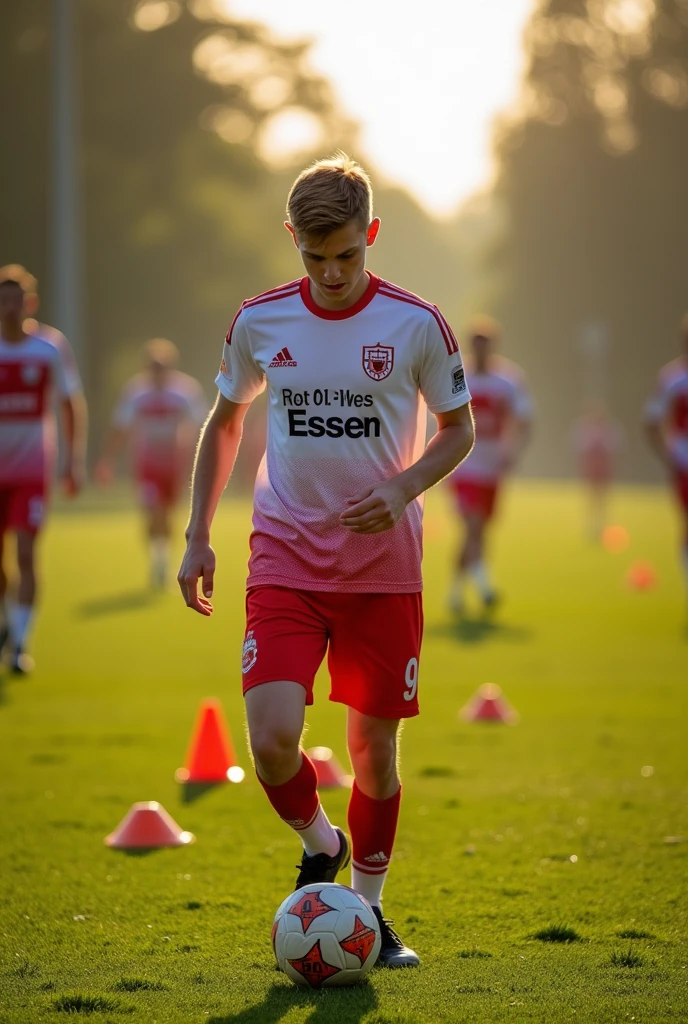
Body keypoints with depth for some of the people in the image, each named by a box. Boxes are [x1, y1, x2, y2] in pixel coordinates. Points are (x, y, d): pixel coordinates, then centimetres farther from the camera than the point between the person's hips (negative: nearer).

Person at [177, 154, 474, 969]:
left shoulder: (415, 325, -6)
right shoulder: (260, 321, 0)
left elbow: (458, 430, 5)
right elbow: (224, 421, 15)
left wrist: (403, 489, -14)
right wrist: (198, 538, 10)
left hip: (383, 563, 0)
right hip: (285, 558, 1)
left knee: (375, 744, 5)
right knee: (272, 738, -16)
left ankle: (367, 909, 24)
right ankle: (319, 846, 15)